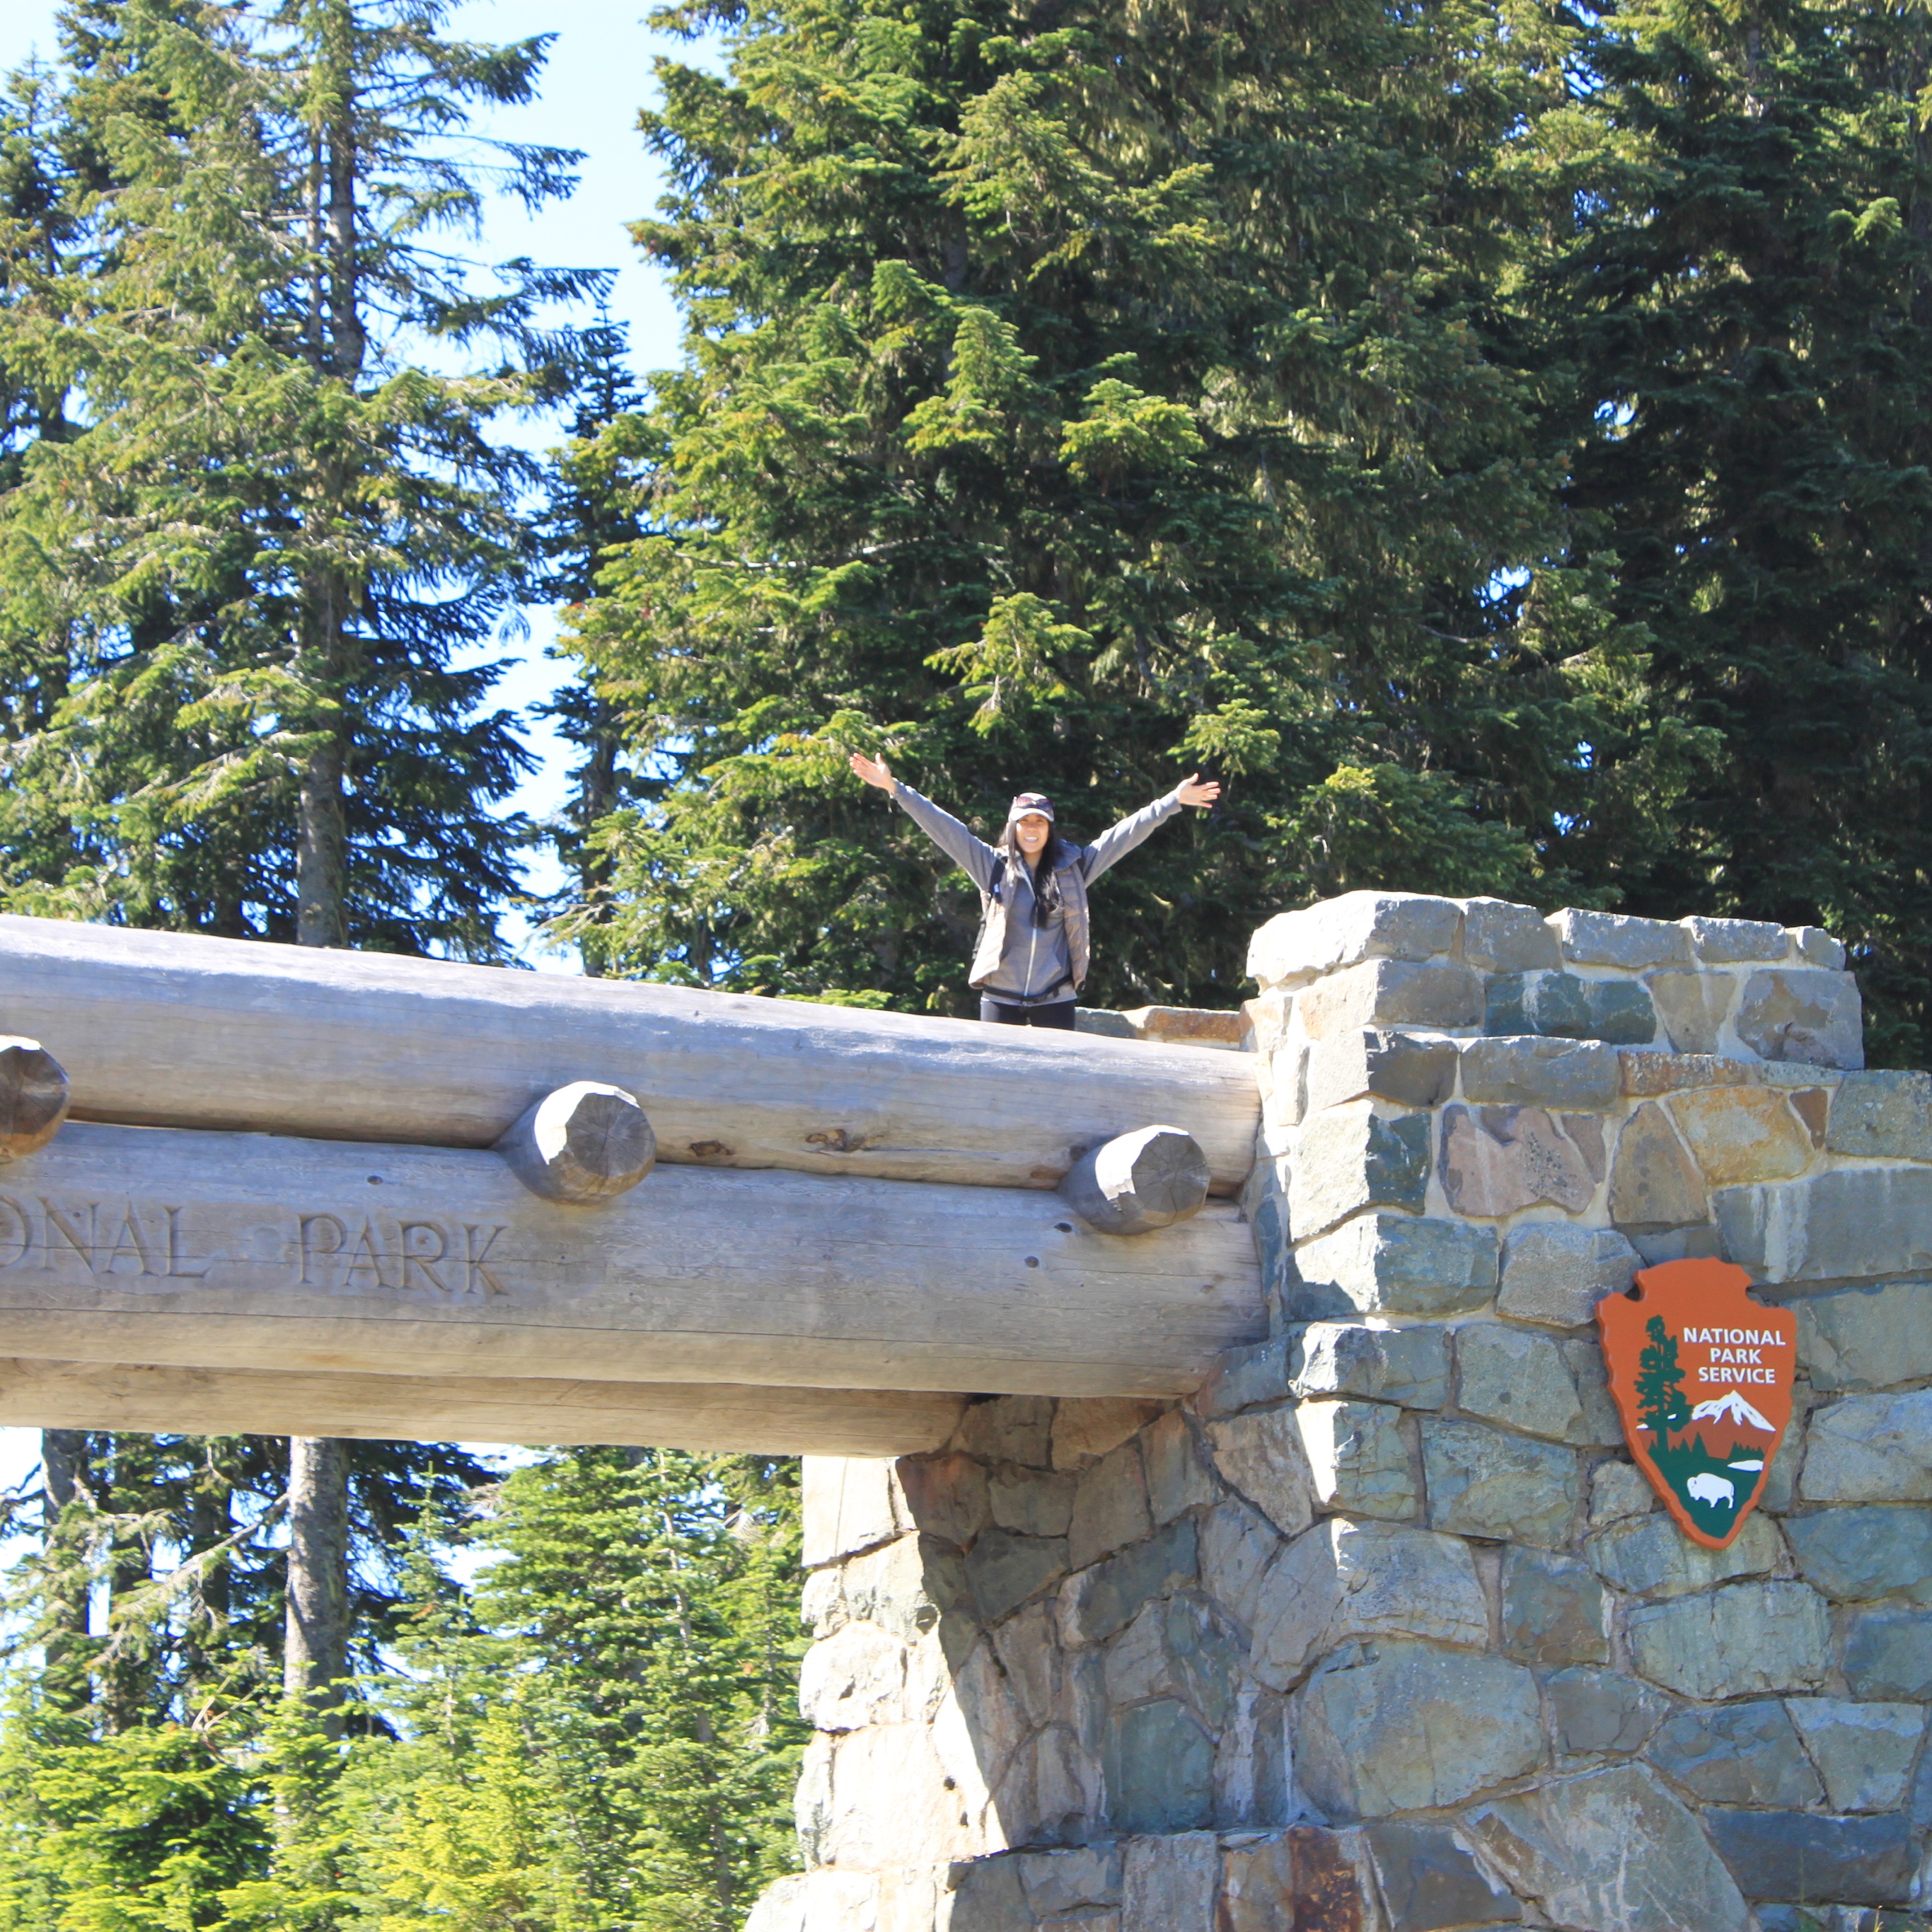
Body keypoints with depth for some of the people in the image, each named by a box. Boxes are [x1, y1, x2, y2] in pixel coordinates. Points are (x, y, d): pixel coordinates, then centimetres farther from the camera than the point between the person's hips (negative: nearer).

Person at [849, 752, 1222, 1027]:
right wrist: (894, 787, -5)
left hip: (1055, 999, 0)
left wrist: (1174, 801, 5)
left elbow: (1125, 835, 8)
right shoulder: (992, 866, 5)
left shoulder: (1073, 867, 7)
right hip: (1001, 998, 0)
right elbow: (943, 827, 1)